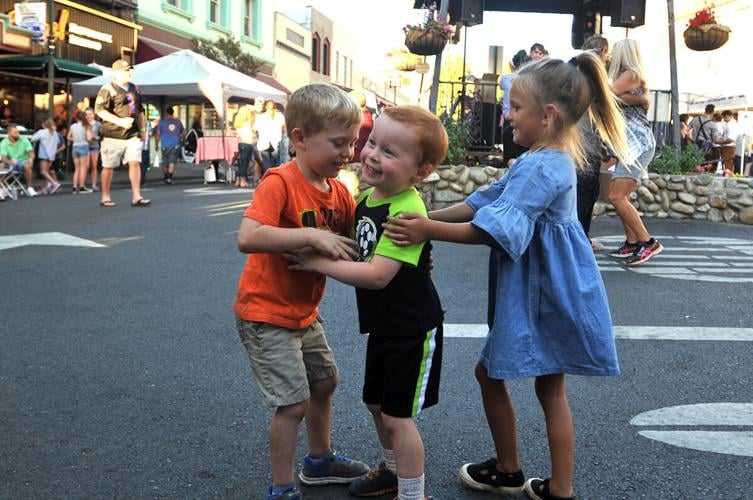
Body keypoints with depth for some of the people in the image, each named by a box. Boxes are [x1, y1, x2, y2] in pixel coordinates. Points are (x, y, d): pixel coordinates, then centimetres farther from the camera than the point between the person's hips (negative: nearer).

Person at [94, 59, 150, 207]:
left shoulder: (134, 88, 16)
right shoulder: (108, 89, -7)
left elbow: (139, 110, 25)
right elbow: (99, 110, -16)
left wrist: (143, 129, 21)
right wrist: (120, 121, -22)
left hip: (133, 134, 5)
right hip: (113, 135, -5)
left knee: (135, 163, -5)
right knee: (108, 166, 3)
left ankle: (136, 196, -3)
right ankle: (105, 197, 15)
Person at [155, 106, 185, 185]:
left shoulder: (162, 121, 0)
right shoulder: (178, 122, 7)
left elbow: (157, 134, -2)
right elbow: (184, 133, 13)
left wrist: (157, 144, 7)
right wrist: (181, 139, 31)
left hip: (165, 145, 0)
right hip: (175, 145, 0)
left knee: (165, 162, 14)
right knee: (172, 162, -4)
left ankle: (166, 177, 28)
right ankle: (169, 177, -20)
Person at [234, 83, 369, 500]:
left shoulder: (339, 191, -1)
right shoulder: (280, 182, -24)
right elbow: (247, 237, -37)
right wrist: (312, 235, -38)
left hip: (303, 312, 9)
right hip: (266, 312, -9)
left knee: (324, 382, 22)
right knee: (293, 403, -6)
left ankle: (319, 461, 44)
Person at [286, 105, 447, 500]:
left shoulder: (407, 211, -28)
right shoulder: (367, 196, 0)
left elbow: (377, 275, -32)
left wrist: (318, 263, -25)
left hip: (412, 330, -9)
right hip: (384, 326, 9)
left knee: (397, 416, 1)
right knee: (376, 402, 23)